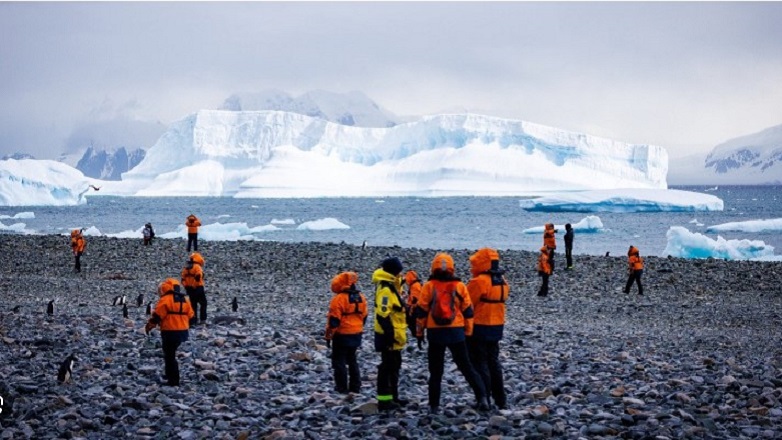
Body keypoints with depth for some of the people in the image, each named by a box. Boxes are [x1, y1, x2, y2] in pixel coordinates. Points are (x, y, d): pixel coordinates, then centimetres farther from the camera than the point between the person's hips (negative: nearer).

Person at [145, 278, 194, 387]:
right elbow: (190, 316, 16)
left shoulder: (165, 299, -12)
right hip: (182, 331, 8)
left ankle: (174, 380, -3)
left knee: (169, 355, -1)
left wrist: (149, 326, 1)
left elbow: (157, 315, -12)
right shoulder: (185, 300, 12)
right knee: (171, 353, 24)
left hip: (170, 332, -8)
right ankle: (170, 374, 32)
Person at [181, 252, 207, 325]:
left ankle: (192, 321, 10)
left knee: (193, 304, 12)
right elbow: (198, 277, -24)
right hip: (197, 288, -7)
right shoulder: (197, 267, -11)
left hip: (189, 288, 7)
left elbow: (183, 278, 12)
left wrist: (186, 286, 14)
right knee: (203, 303, 4)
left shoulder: (186, 268, 13)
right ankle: (203, 319, -3)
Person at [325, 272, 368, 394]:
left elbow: (333, 320, -17)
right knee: (352, 360, 17)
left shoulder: (339, 299, -17)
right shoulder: (361, 298, 5)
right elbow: (364, 316, 14)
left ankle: (342, 388, 3)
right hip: (356, 335, 7)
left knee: (339, 361, 3)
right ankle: (355, 387, 18)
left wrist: (328, 336, -9)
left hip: (342, 335, -7)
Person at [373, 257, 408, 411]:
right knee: (388, 366, -6)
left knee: (394, 366, 17)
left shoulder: (391, 287, 14)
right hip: (389, 336, -10)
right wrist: (390, 334, -25)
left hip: (394, 336, 10)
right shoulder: (386, 290, -19)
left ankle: (393, 397, 27)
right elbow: (383, 315, -25)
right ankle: (384, 400, -2)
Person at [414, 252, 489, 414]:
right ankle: (482, 397, -4)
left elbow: (421, 310, -1)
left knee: (436, 371, 7)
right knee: (466, 367, 8)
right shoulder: (460, 286, 2)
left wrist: (419, 332, 8)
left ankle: (434, 405, 8)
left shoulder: (429, 286, -2)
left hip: (435, 333, -1)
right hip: (456, 332, 1)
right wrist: (468, 332, 13)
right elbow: (467, 311, 4)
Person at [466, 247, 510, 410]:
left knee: (479, 363, 0)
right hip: (497, 327, 8)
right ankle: (501, 401, 20)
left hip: (479, 328, -8)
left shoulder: (479, 282, -18)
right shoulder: (502, 282, 7)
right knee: (493, 361, 17)